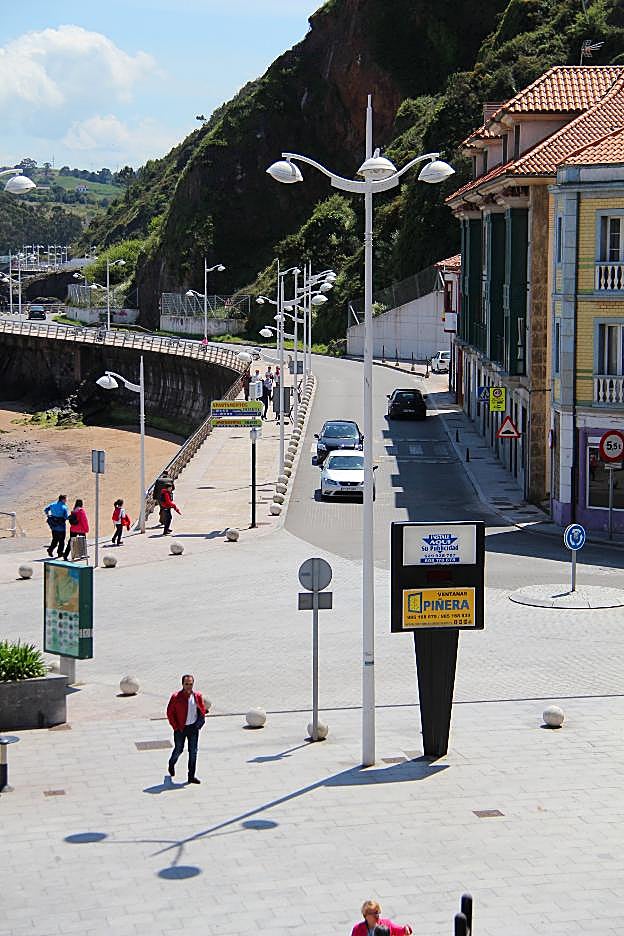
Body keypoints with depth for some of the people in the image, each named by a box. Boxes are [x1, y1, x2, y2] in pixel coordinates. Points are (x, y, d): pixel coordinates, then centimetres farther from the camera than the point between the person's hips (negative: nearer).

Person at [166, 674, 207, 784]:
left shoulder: (197, 696, -1)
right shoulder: (176, 697, -12)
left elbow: (202, 710, 12)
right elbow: (170, 712, -7)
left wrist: (199, 723, 4)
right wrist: (176, 727, -9)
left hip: (193, 728, 3)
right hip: (180, 728, -3)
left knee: (193, 752, 3)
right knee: (178, 750, 9)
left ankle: (191, 776, 10)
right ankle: (171, 764, 41)